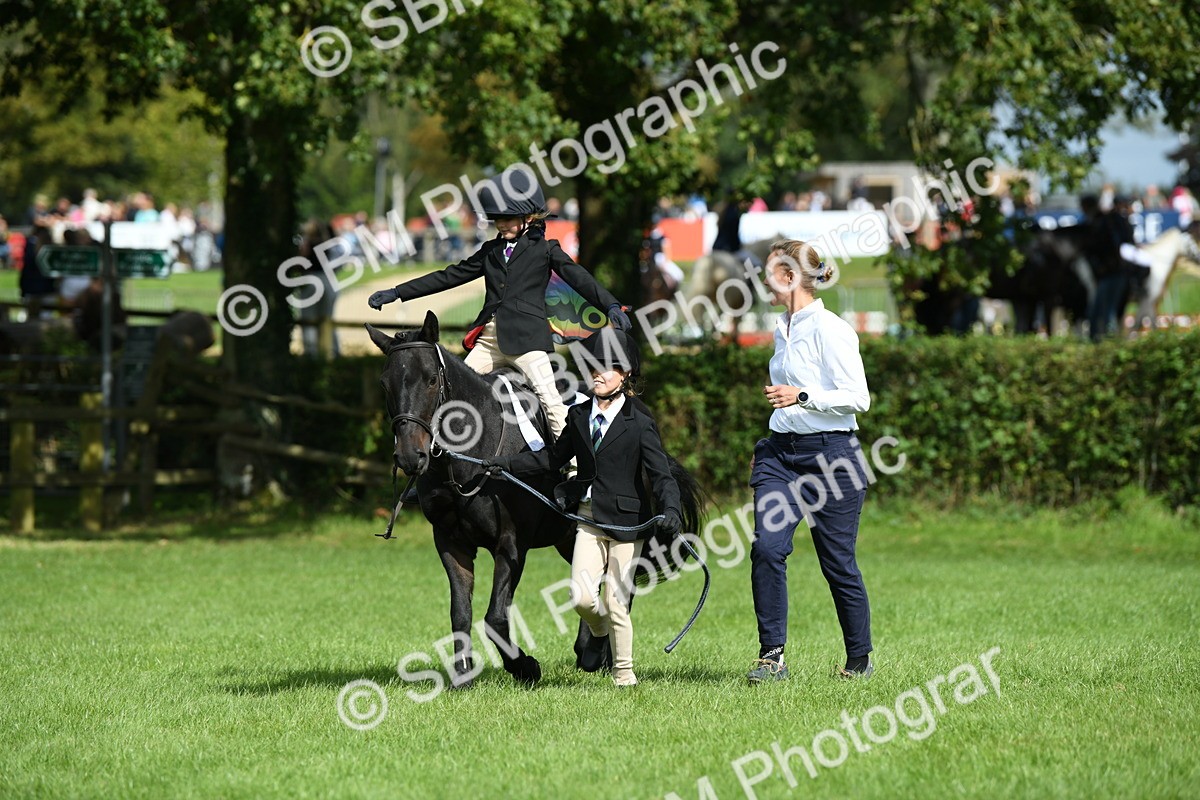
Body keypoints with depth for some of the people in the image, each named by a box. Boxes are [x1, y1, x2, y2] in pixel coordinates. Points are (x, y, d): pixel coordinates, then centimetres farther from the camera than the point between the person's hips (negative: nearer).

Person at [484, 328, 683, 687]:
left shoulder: (639, 424, -7)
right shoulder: (578, 416, 8)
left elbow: (661, 473, -12)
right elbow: (554, 457, 22)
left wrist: (670, 509, -29)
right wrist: (508, 465, 16)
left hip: (625, 520, -4)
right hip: (588, 518, 4)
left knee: (616, 603, -1)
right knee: (582, 597, -6)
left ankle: (624, 673, 14)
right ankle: (600, 633, 28)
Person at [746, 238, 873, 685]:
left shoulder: (829, 330, -11)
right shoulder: (783, 330, 14)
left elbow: (858, 398, -15)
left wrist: (802, 396, -23)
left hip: (829, 453, -7)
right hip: (780, 452, 7)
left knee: (838, 563, 2)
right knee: (767, 548, -13)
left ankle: (859, 660, 18)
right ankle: (772, 655, -11)